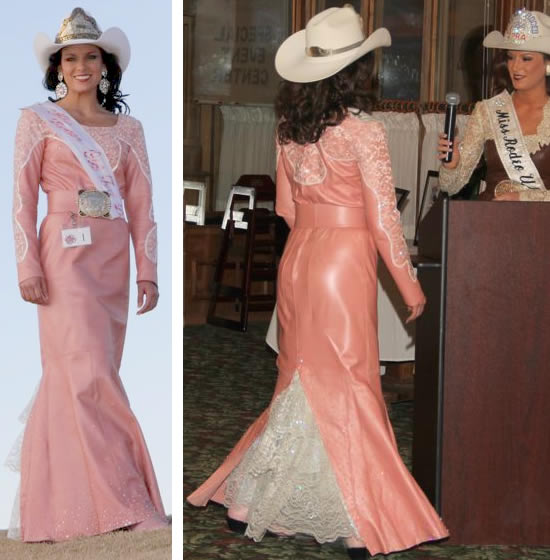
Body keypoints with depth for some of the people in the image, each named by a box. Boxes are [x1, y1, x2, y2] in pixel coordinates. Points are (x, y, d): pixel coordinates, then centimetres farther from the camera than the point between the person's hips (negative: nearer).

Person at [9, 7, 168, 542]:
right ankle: (122, 499, -10)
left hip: (112, 260, 4)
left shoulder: (127, 129, 12)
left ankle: (70, 497, 13)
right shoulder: (38, 121, 3)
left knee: (73, 377, 7)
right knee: (89, 373, -10)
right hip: (66, 256, -4)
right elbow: (23, 197, -1)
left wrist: (148, 271, 4)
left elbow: (141, 205, 10)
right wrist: (28, 266, -9)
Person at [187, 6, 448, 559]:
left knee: (302, 383, 17)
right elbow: (382, 218, -12)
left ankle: (247, 502, 20)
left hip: (297, 259, 6)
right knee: (346, 389, 2)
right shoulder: (362, 130, -15)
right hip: (344, 265, -6)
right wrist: (409, 284, -2)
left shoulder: (289, 127, 4)